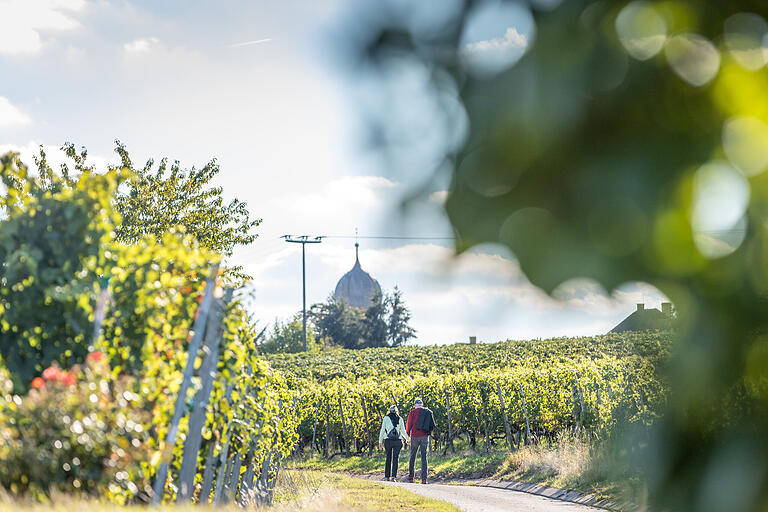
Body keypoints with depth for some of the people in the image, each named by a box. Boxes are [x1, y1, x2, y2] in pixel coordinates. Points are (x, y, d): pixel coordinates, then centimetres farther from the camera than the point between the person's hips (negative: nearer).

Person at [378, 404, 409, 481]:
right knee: (395, 458, -1)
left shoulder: (386, 418, 2)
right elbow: (403, 431, 5)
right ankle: (393, 476, -15)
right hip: (398, 440, 0)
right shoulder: (400, 419, 4)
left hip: (388, 440, 0)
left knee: (388, 458, 13)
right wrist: (408, 439, 20)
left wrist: (380, 442, 4)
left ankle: (387, 476, 11)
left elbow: (382, 430, -1)